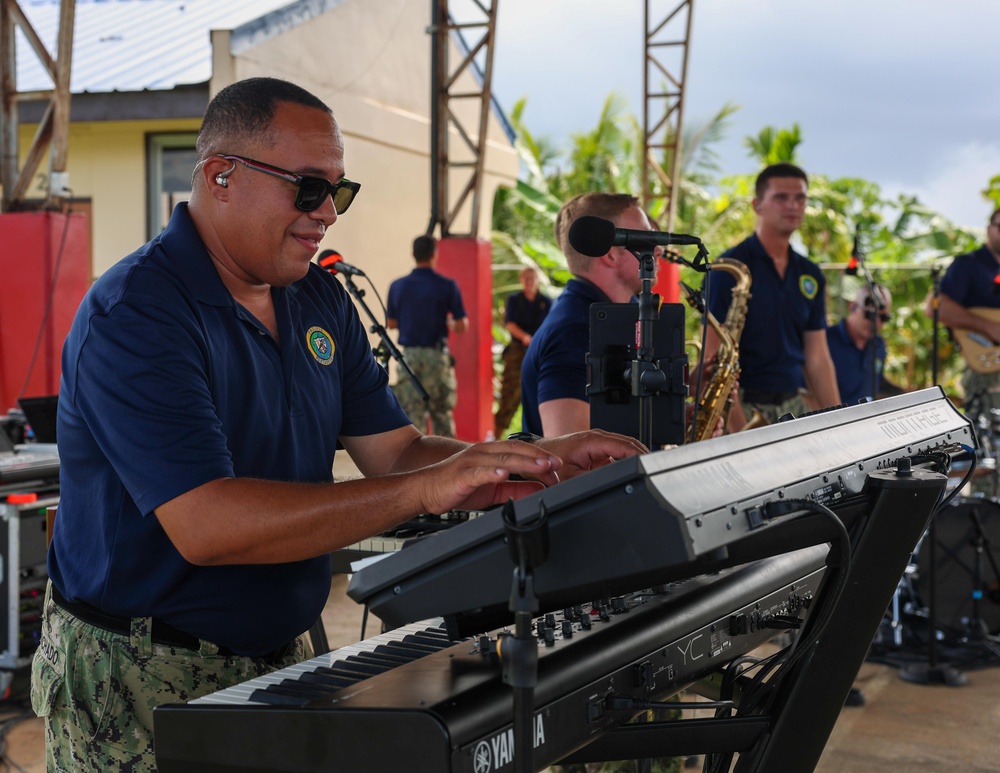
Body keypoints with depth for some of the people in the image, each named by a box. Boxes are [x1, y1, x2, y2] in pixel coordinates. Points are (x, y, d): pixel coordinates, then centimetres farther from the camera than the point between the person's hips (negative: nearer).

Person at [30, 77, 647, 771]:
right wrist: (425, 490, -33)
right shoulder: (134, 315, -19)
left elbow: (396, 453, 3)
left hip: (281, 657, 7)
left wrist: (543, 462, -14)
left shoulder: (321, 300, 7)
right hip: (140, 676, -7)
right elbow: (205, 525, -30)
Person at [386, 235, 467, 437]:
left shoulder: (397, 286, 2)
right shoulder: (447, 285, -5)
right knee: (442, 414, 9)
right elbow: (462, 326, -4)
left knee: (411, 414, 3)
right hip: (437, 356, -2)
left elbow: (391, 324, 11)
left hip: (409, 355, 2)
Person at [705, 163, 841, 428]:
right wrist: (742, 433, -22)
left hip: (794, 406, 6)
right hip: (745, 407, -5)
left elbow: (817, 358, 12)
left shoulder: (811, 275, 10)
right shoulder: (731, 267, -8)